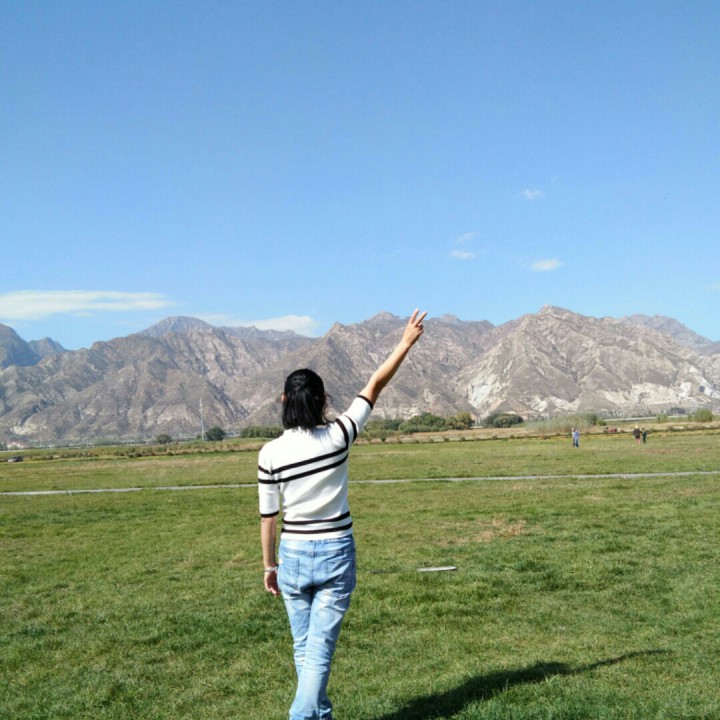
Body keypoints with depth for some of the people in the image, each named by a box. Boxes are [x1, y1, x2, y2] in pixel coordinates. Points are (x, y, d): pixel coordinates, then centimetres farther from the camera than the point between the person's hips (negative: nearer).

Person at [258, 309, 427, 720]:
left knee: (304, 648, 17)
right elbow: (375, 387, -3)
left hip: (293, 555, 2)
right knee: (320, 649, 1)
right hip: (334, 554, -1)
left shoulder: (270, 454, -9)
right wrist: (407, 343, 7)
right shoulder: (337, 438, -11)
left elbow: (269, 517, -2)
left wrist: (270, 566, 11)